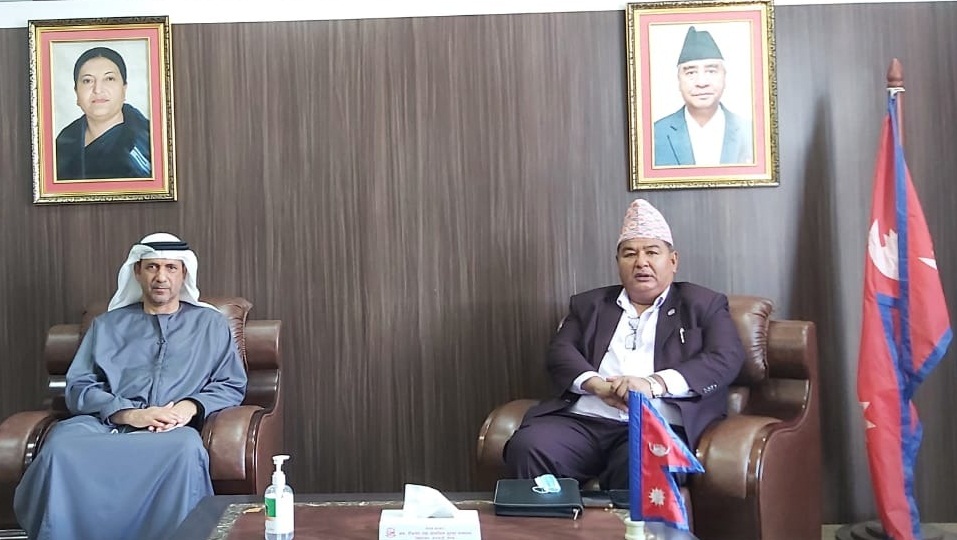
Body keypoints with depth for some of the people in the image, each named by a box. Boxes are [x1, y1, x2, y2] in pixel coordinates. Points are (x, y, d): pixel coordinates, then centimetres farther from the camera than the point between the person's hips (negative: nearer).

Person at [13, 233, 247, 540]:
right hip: (105, 424, 2)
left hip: (173, 431, -1)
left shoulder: (210, 323, 21)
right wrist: (127, 414, -8)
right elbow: (78, 387, 11)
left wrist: (192, 406, -6)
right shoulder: (107, 325, 23)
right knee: (61, 444, -34)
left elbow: (232, 385, 15)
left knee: (187, 447, -39)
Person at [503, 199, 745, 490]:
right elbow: (559, 351, 11)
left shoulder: (704, 304, 17)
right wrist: (598, 386, -11)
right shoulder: (589, 304, 25)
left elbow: (726, 360, 2)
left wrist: (653, 383, -13)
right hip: (583, 419, 3)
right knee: (527, 448, -26)